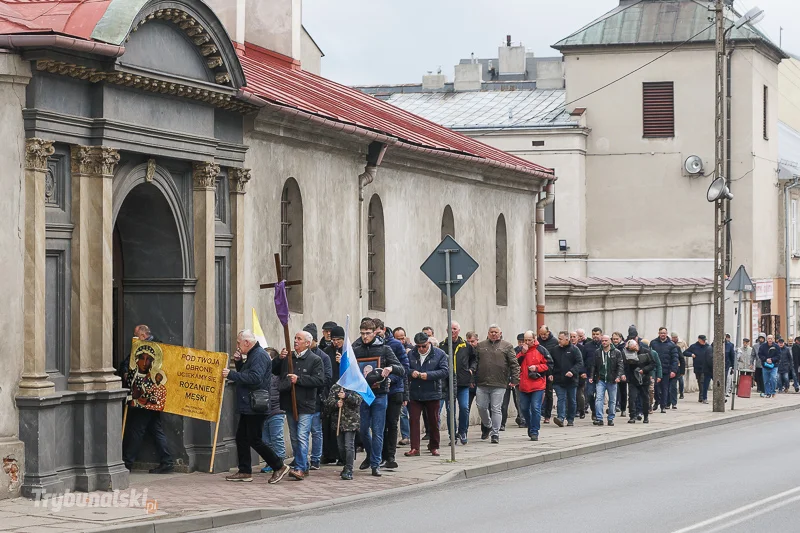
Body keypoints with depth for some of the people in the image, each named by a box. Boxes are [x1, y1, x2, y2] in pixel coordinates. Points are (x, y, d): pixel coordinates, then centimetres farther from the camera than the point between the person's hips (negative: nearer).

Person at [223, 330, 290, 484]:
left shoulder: (259, 356, -16)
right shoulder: (252, 355, 17)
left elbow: (255, 378, -28)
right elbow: (245, 375, 23)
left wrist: (231, 374, -24)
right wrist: (238, 362, 6)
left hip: (255, 407, -11)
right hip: (248, 407, 11)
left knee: (255, 440, -8)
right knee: (241, 438, 11)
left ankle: (279, 466, -1)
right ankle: (244, 472, 16)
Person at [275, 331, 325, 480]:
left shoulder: (315, 360, -6)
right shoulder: (288, 357, 11)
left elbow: (320, 380, -14)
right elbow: (274, 371, 19)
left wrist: (299, 379, -17)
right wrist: (279, 359, 0)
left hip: (305, 405, -7)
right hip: (289, 404, 7)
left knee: (302, 437, -13)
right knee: (294, 438, 12)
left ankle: (300, 468, -15)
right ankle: (303, 467, 21)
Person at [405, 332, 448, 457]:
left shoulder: (439, 354, -3)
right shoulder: (411, 354, 4)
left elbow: (444, 371, -10)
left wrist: (428, 375, -21)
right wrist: (411, 372, -18)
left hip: (432, 394, -1)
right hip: (414, 394, 1)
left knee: (434, 421, 8)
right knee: (414, 420, -3)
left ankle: (434, 447, 22)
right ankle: (415, 448, 0)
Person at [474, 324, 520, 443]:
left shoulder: (507, 346, 4)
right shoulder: (480, 346, 12)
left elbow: (514, 364, 2)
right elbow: (475, 362, 11)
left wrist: (515, 379, -7)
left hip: (499, 384, -3)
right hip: (482, 383, 3)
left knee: (496, 409, -2)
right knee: (481, 407, 6)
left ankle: (495, 434, 4)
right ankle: (487, 426, 32)